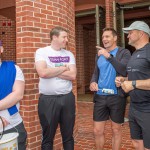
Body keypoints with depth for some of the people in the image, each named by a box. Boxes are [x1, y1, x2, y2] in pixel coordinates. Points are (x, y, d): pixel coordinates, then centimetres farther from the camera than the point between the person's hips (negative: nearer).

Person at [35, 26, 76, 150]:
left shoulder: (69, 54, 6)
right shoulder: (41, 52, -4)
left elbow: (73, 75, -6)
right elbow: (43, 73, -20)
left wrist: (52, 71, -12)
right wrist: (64, 68, -9)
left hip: (67, 98, 4)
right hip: (48, 99, -3)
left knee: (68, 135, 16)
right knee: (48, 136, 12)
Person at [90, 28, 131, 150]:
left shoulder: (124, 53, -3)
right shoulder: (99, 54, 13)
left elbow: (124, 71, -19)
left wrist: (109, 56, -27)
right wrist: (93, 82, -2)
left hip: (117, 96, -4)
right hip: (100, 96, 4)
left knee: (116, 130, 11)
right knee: (97, 131, 8)